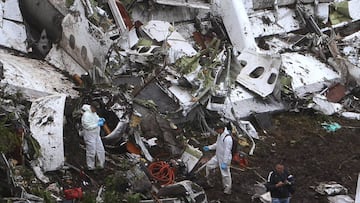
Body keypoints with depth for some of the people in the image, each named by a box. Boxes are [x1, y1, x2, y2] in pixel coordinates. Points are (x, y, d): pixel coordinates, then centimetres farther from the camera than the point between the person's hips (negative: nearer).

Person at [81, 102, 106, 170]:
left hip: (96, 135, 9)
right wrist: (98, 124, -24)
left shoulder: (94, 112, 5)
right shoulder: (86, 115, -24)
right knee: (91, 152, 1)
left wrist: (100, 119, 3)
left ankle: (101, 164, 25)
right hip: (89, 136, -9)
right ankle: (90, 166, 14)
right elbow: (87, 126, -27)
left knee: (100, 150, 12)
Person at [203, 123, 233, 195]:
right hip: (217, 157, 9)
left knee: (225, 174, 4)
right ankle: (208, 179, 35)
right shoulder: (220, 134, -1)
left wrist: (224, 163, -26)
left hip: (224, 159, -9)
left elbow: (227, 152, -28)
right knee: (209, 165, 16)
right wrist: (209, 147, 9)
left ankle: (228, 189, 22)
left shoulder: (227, 138, -31)